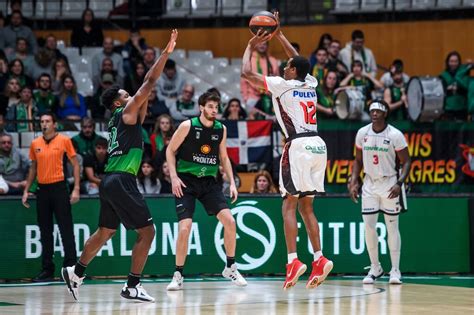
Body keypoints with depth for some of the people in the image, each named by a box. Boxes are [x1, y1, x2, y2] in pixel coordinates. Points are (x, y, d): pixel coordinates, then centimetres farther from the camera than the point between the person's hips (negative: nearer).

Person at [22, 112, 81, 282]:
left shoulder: (64, 140, -3)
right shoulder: (35, 144, 9)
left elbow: (75, 164, -1)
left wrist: (76, 189, -9)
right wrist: (26, 190, 14)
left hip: (59, 187, -4)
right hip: (42, 189, 5)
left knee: (66, 229, -5)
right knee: (45, 231, 7)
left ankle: (70, 267, -2)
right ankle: (47, 269, 12)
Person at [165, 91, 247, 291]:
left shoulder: (221, 130, 4)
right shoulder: (187, 126, -9)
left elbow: (224, 157, 15)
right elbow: (170, 150, -3)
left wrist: (232, 182, 7)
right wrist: (174, 177, -13)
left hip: (209, 181, 4)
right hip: (186, 181, -4)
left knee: (229, 220, -10)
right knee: (185, 227, -17)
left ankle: (230, 268, 8)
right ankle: (178, 275, -3)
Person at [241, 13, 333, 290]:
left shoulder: (283, 85, -2)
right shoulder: (310, 83, 15)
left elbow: (246, 73, 4)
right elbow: (300, 61, 36)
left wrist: (251, 46, 19)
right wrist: (279, 35, 40)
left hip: (299, 146, -6)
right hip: (318, 145, 6)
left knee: (289, 205, -4)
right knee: (306, 206, 12)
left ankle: (293, 260, -16)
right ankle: (319, 259, 1)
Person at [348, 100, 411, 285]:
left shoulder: (395, 135, -12)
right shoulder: (362, 133, -1)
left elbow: (406, 162, -7)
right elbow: (358, 160, 11)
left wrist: (399, 183, -19)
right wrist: (353, 182, 0)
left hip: (389, 184, -3)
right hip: (369, 184, 3)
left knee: (392, 227, 1)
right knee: (369, 226, -1)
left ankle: (395, 270, 7)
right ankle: (375, 268, 13)